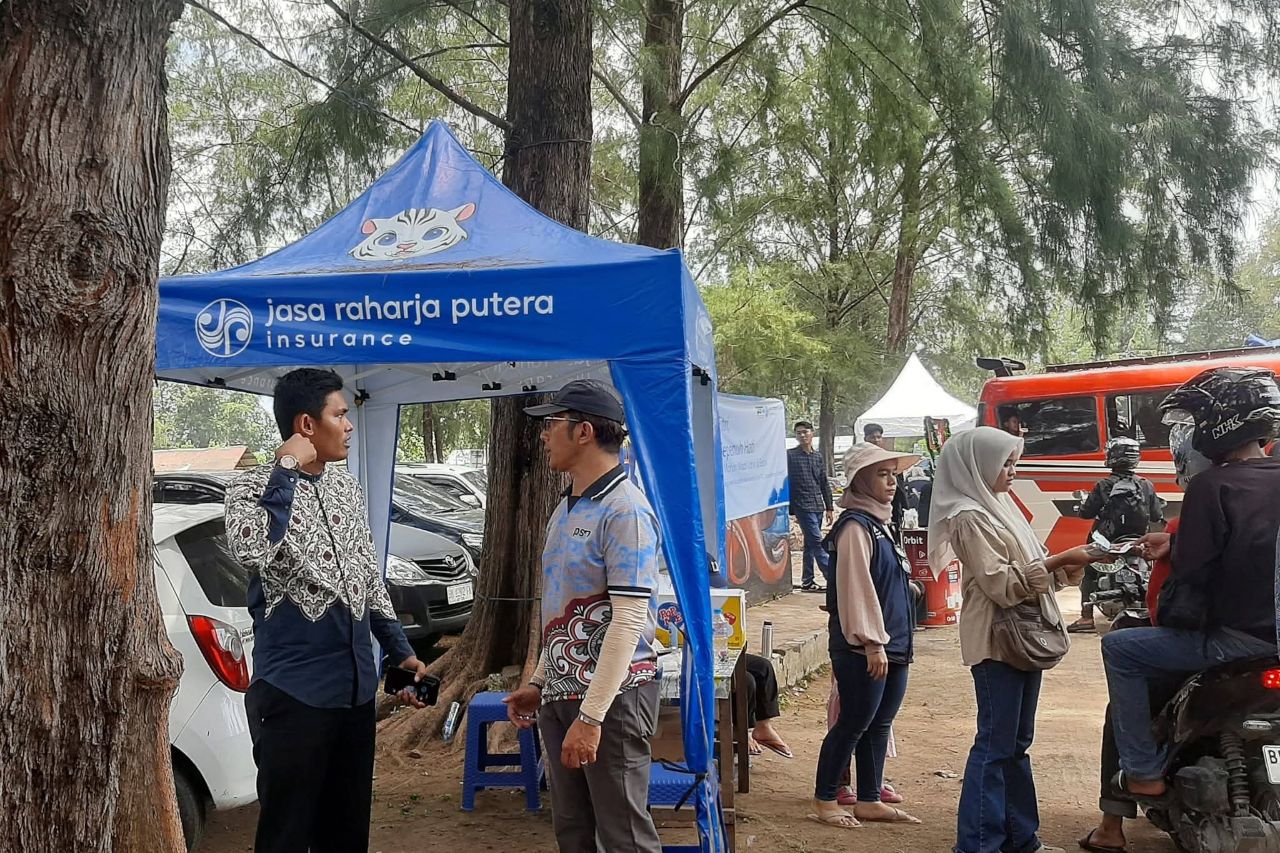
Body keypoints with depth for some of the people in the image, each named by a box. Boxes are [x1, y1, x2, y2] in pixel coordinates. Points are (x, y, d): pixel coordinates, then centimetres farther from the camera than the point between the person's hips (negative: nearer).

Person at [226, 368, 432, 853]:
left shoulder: (347, 489, 11)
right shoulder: (254, 486, -9)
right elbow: (251, 551, -31)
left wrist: (400, 651, 17)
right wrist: (286, 468, -23)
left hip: (356, 685, 6)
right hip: (293, 689, -6)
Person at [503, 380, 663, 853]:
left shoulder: (624, 511, -17)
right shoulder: (565, 509, 11)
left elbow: (628, 620, -22)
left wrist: (590, 716, -24)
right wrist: (539, 682, 18)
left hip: (612, 695, -9)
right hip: (560, 693, 9)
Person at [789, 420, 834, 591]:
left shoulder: (818, 457, 14)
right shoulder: (790, 455, -3)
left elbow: (824, 484, 17)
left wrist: (829, 507, 11)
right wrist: (791, 510, -9)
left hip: (818, 506, 6)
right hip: (803, 506, -6)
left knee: (810, 545, 10)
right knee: (817, 542, -10)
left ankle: (807, 581, 15)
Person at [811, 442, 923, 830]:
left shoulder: (878, 523, 15)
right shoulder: (856, 526, -15)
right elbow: (857, 588, -20)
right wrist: (872, 643, -21)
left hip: (891, 645, 9)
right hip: (863, 650, -9)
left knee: (879, 724, 13)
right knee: (853, 724, 0)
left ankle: (869, 800, 22)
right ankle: (824, 800, 12)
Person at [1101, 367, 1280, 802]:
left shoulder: (1212, 486, -17)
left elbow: (1193, 570, -17)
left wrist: (1168, 617, 1)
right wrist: (1176, 544, 22)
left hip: (1238, 637, -8)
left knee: (1119, 649, 3)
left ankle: (1144, 773, 3)